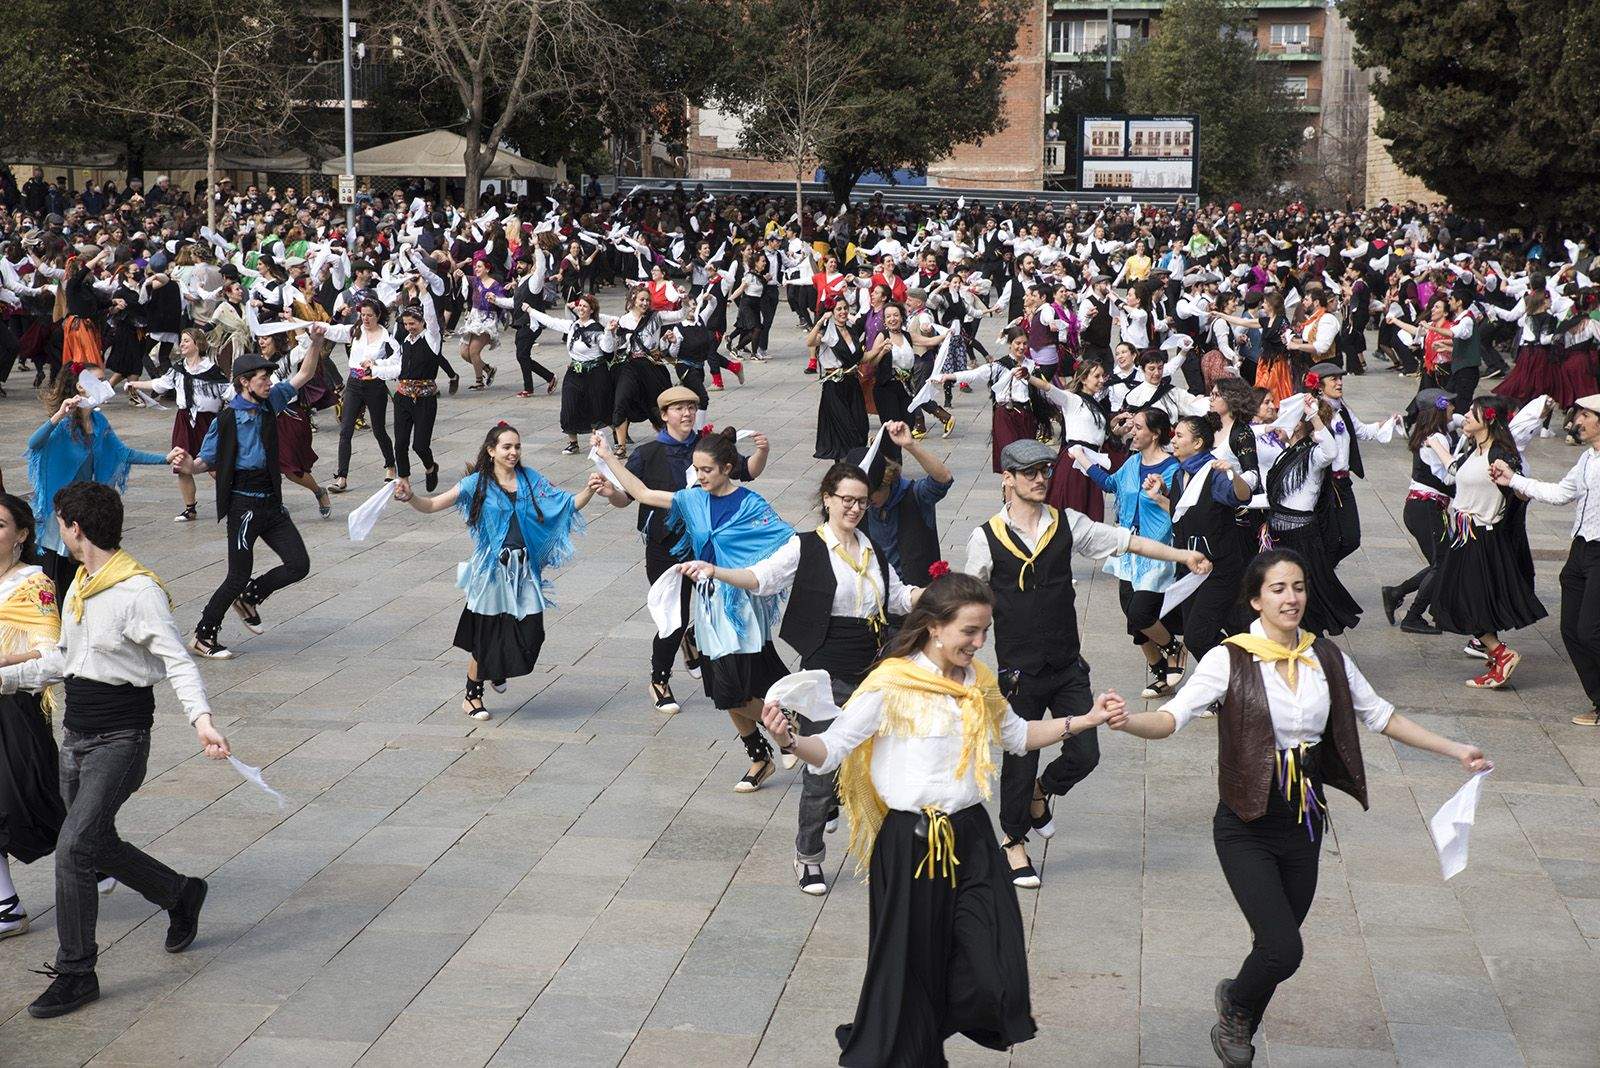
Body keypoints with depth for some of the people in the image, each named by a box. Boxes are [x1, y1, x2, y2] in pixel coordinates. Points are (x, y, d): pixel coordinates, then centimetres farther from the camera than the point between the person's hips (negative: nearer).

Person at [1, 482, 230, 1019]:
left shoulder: (139, 591, -16)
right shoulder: (80, 586, 11)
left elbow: (178, 661, -22)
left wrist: (201, 718, -35)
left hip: (119, 739, -9)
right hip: (77, 734, 9)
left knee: (73, 849, -14)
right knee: (97, 845, 15)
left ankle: (75, 972, -2)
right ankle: (181, 895, 38)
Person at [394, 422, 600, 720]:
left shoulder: (531, 479, 4)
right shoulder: (478, 483, -5)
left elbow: (568, 505, 5)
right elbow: (432, 505, -6)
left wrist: (589, 489, -13)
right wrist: (409, 497, -25)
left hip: (524, 569, 3)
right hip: (491, 569, -3)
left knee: (529, 632, -1)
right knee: (486, 636, 4)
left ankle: (498, 670, 33)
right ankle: (472, 697, 26)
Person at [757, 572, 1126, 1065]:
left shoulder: (978, 680, 8)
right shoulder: (891, 683, -12)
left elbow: (1018, 735, 24)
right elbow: (833, 749, -12)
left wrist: (1086, 720, 15)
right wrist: (791, 741, -33)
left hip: (971, 836, 5)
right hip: (911, 840, -5)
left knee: (994, 975, -2)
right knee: (909, 969, 5)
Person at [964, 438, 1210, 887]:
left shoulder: (1068, 525, 2)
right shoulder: (987, 538, -5)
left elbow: (1127, 541, 5)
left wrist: (1184, 556, 0)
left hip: (1068, 669, 3)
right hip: (1020, 672, -3)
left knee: (1085, 753, 0)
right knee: (1020, 760, 4)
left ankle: (1041, 792, 33)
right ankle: (1014, 842, 27)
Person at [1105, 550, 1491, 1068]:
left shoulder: (1327, 659, 3)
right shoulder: (1229, 660, -11)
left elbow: (1381, 716, 14)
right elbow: (1174, 716, -22)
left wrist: (1454, 750, 13)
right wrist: (1129, 722, -43)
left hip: (1304, 825, 5)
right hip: (1246, 829, -5)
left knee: (1276, 950, 13)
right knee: (1284, 950, -15)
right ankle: (1236, 1004, 19)